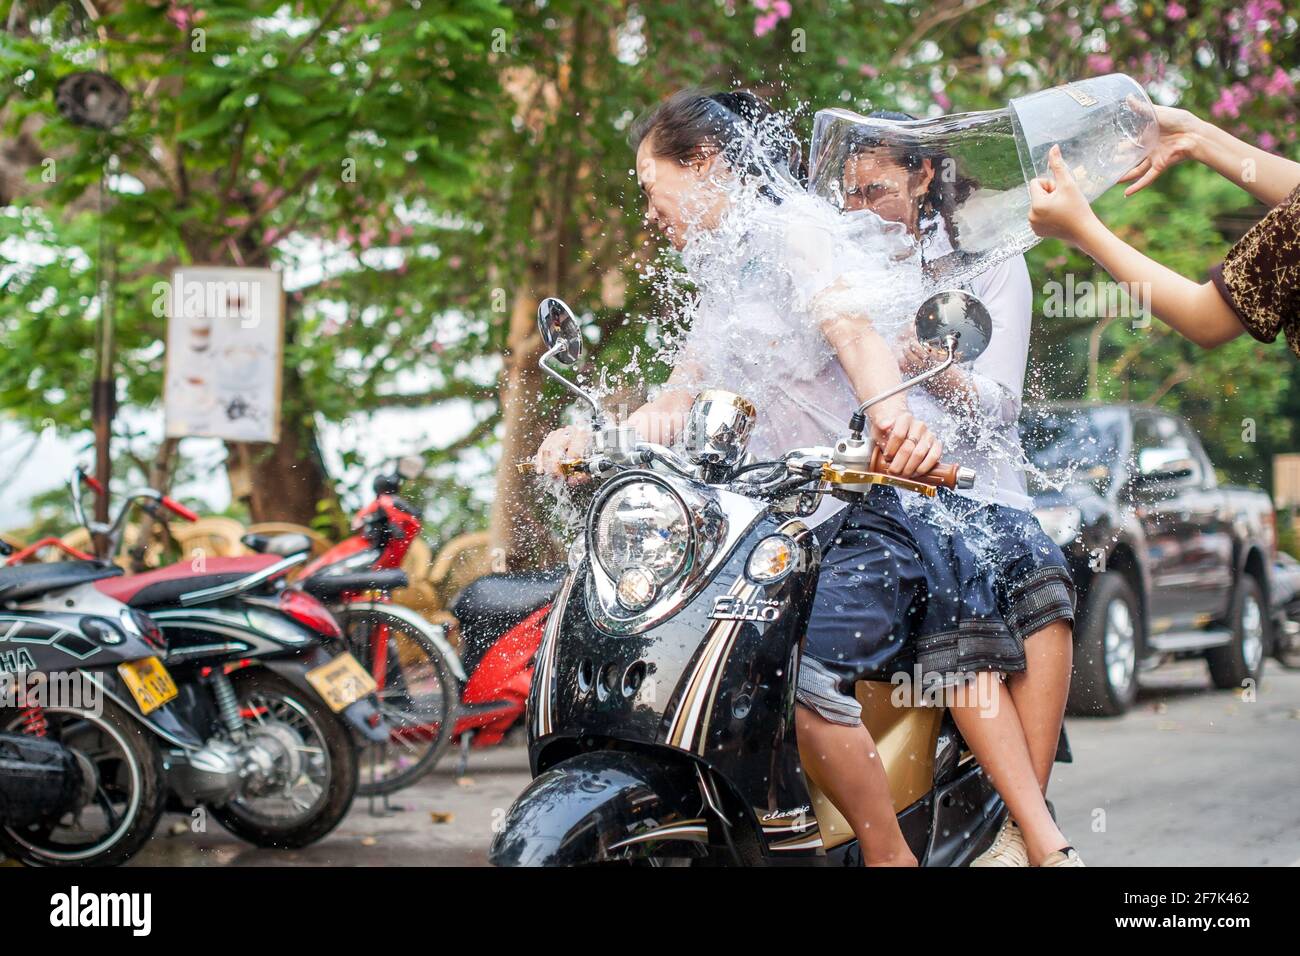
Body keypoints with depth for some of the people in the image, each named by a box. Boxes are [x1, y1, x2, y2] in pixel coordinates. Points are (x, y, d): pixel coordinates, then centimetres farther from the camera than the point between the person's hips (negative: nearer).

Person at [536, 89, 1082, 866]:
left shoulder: (789, 225, -5)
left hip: (869, 508, -9)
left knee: (803, 665, -30)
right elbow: (675, 407, 23)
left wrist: (893, 413, -44)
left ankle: (892, 856, -17)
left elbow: (852, 328, -24)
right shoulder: (720, 283, 23)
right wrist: (589, 438, 5)